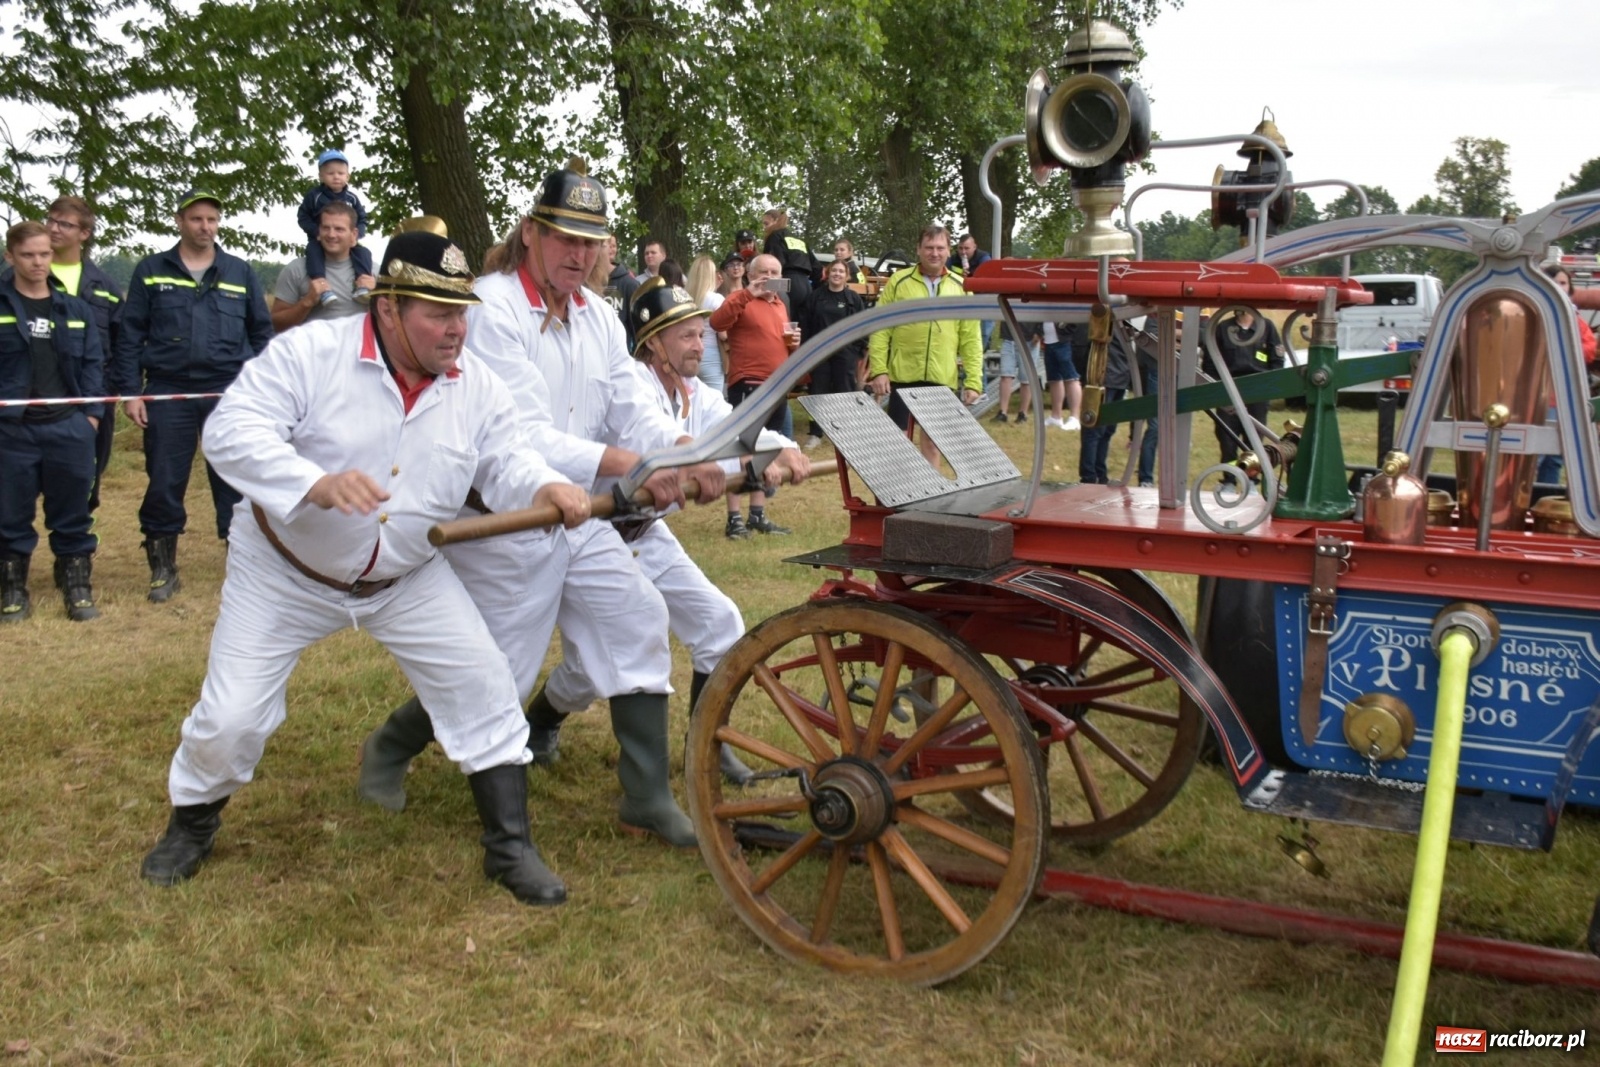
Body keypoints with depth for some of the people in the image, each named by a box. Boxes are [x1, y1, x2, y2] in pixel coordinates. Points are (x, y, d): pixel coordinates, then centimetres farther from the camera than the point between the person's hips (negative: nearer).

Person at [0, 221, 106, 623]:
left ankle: (77, 587, 17)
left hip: (68, 427, 2)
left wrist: (92, 414, 2)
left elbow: (92, 364, 11)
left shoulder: (76, 309, 10)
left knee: (72, 514, 7)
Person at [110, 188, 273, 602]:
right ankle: (162, 567, 17)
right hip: (167, 393, 0)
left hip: (229, 394, 0)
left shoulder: (240, 272, 9)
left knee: (234, 482, 3)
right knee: (164, 484, 5)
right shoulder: (151, 271, 6)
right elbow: (130, 335, 5)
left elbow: (261, 334, 11)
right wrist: (129, 391, -2)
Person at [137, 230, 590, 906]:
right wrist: (317, 484, -45)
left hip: (408, 578, 3)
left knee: (483, 687, -6)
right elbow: (232, 430, -28)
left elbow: (506, 463, -7)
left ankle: (510, 846, 9)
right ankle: (193, 821, 33)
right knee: (231, 716, -1)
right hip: (285, 571, -3)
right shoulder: (310, 353, -22)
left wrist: (545, 487, -32)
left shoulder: (475, 384, -8)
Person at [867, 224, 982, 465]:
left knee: (933, 438, 9)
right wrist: (878, 371, -10)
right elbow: (880, 330, -1)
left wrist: (973, 380, -1)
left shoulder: (960, 287, 5)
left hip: (942, 379, 2)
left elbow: (971, 339, 5)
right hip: (903, 375, -2)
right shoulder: (898, 281, 0)